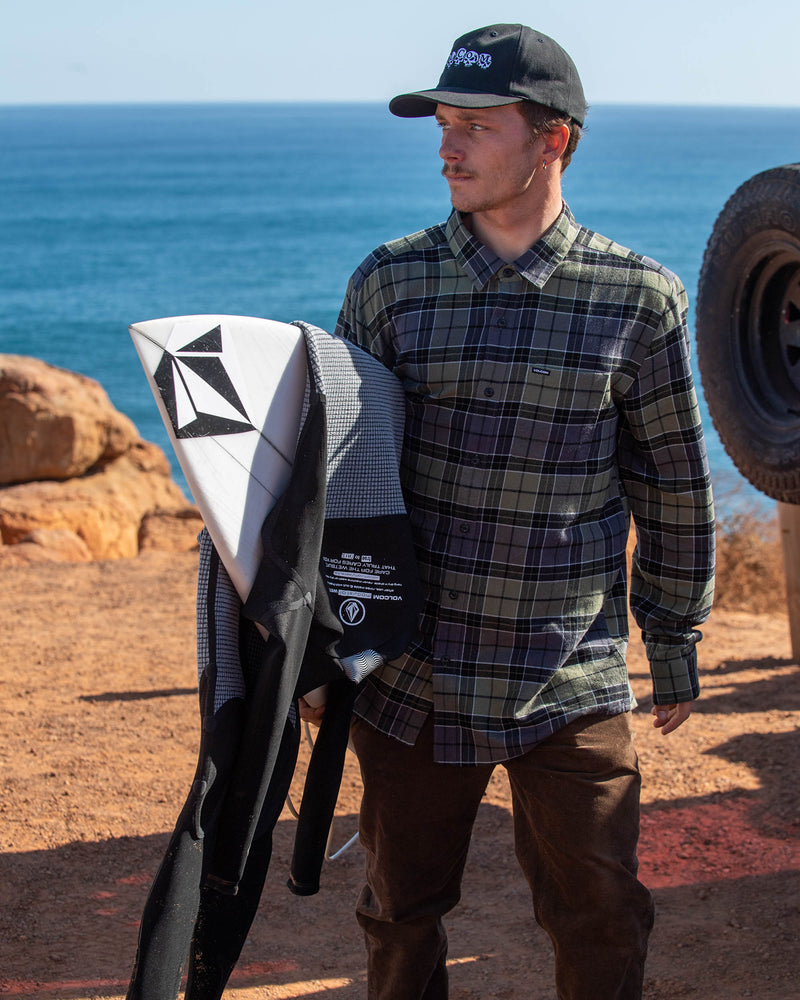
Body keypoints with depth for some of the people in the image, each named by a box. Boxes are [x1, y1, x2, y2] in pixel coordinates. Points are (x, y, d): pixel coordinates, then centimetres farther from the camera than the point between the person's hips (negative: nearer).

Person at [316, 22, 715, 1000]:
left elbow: (672, 484, 6)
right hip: (414, 679, 1)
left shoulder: (640, 298, -4)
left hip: (574, 684, -1)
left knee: (600, 919, 9)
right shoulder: (390, 283, -1)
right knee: (402, 915, 13)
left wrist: (675, 643, 10)